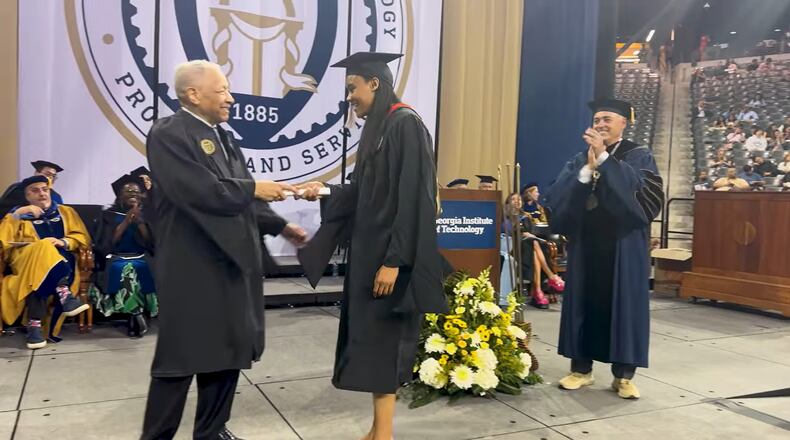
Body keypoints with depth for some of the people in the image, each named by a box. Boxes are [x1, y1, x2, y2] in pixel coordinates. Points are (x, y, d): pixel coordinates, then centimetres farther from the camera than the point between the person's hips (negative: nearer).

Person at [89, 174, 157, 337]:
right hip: (115, 259, -1)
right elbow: (106, 244, -3)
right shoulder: (108, 215, 11)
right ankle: (135, 314, -37)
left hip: (142, 258, 1)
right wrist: (126, 221, -9)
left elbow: (152, 242, 1)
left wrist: (139, 220, -9)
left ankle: (135, 314, -32)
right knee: (124, 268, -37)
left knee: (138, 267, -36)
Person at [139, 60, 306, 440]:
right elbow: (200, 192, -23)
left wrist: (281, 226, 9)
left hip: (230, 263, 8)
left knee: (226, 353, 14)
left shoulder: (223, 138, 14)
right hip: (192, 268, -8)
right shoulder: (168, 135, -11)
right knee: (181, 357, 3)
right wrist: (254, 188, -14)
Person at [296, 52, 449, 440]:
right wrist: (325, 192, 8)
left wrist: (394, 260, -23)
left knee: (382, 341, -3)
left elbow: (411, 198, -20)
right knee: (371, 340, 12)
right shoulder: (377, 128, 14)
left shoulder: (405, 124, -13)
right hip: (370, 248, 9)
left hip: (388, 253, -9)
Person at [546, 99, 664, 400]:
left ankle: (623, 375, 11)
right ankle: (581, 369, 16)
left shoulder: (639, 156, 2)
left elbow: (635, 188, -19)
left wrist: (603, 157, -20)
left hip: (624, 245, -3)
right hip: (585, 244, 3)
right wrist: (588, 168, -15)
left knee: (624, 304, 1)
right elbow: (557, 198, -5)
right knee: (583, 303, 5)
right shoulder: (579, 160, 10)